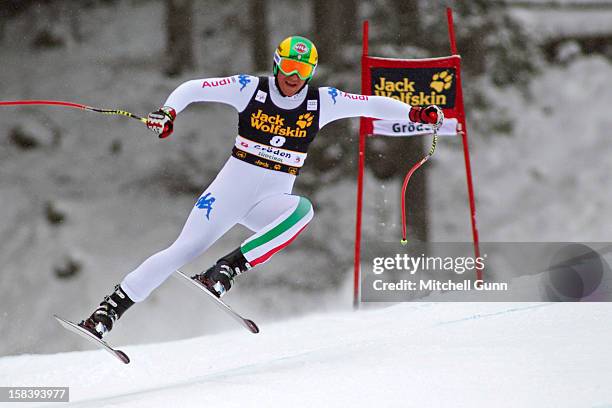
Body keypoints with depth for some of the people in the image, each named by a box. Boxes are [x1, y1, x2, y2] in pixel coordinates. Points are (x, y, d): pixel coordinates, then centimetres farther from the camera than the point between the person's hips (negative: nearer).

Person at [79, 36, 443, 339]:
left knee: (302, 210, -33)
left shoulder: (323, 102, -1)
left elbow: (372, 105, -1)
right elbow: (192, 89, -4)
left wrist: (416, 113, -14)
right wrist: (168, 113, -22)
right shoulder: (250, 89, -6)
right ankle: (110, 310, 2)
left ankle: (226, 271, -33)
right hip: (231, 188, -1)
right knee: (185, 250, -9)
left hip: (272, 201, 1)